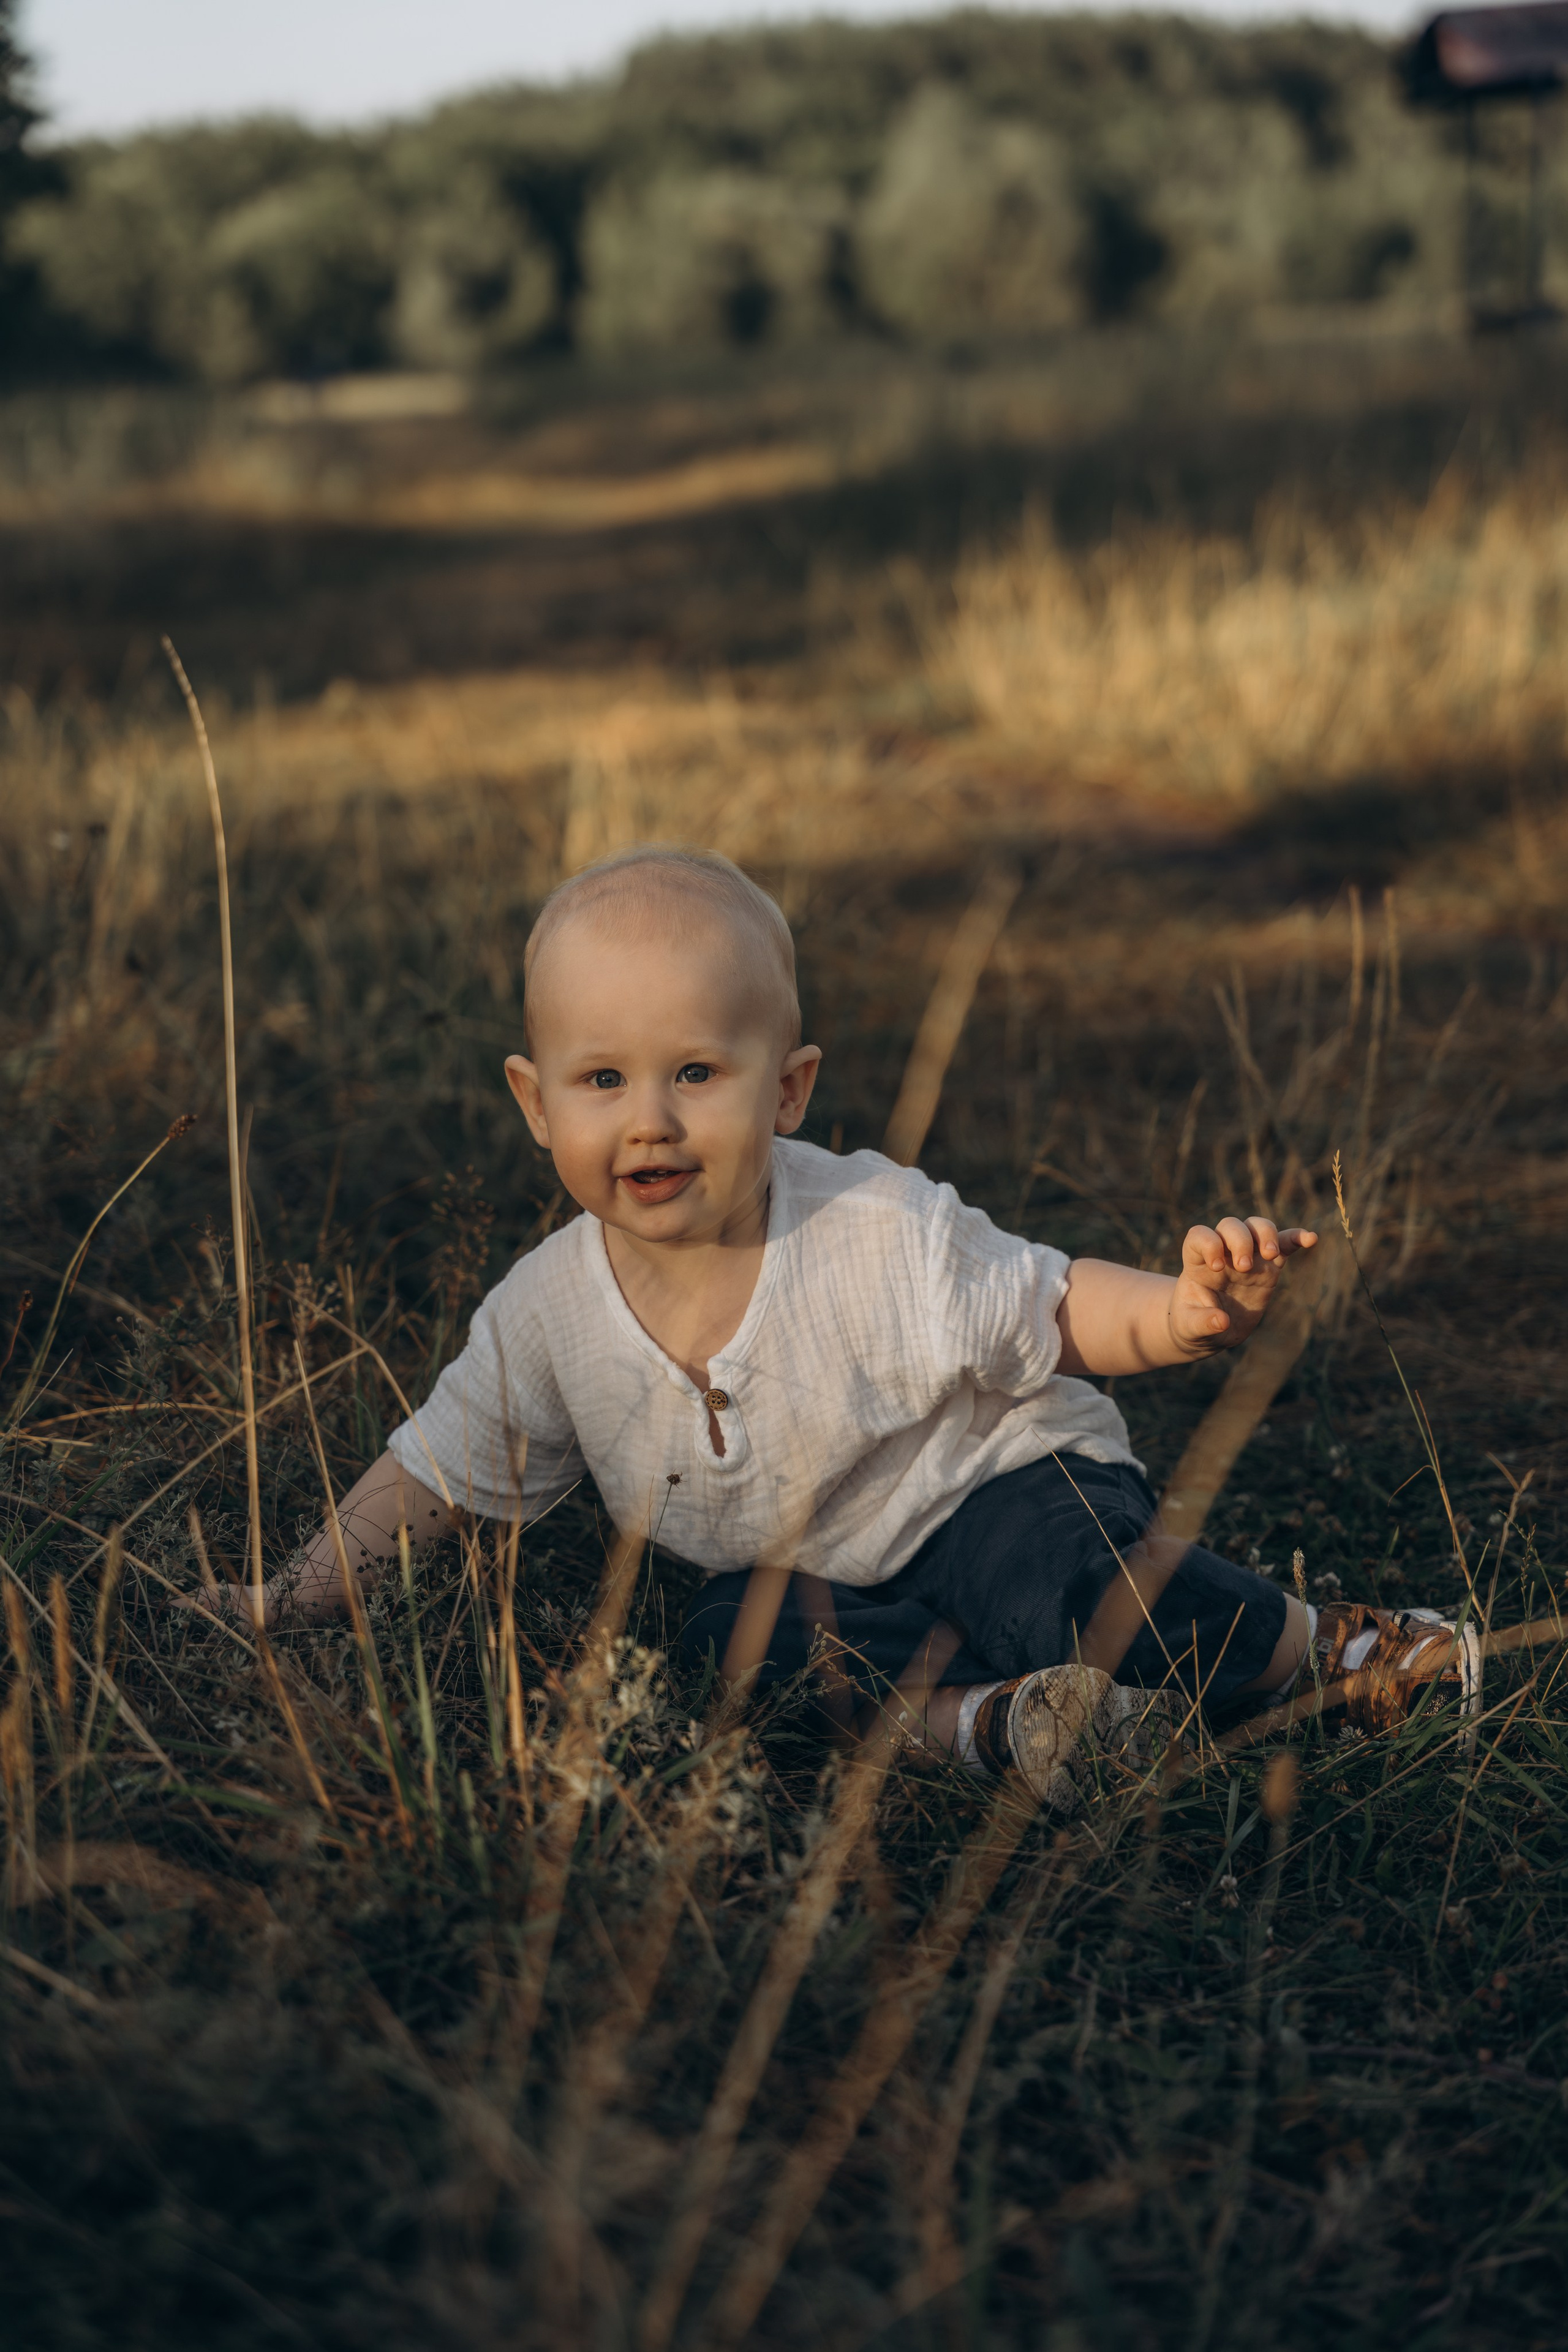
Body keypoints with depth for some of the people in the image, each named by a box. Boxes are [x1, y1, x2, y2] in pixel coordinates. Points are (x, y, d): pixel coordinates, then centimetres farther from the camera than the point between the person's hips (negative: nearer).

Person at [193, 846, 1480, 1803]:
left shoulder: (882, 1244, -27)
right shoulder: (547, 1315, -16)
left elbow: (1055, 1312, -18)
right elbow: (431, 1477, -3)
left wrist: (1187, 1313, -39)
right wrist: (287, 1605, -10)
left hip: (992, 1485, -4)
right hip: (814, 1565, 5)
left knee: (1061, 1579, -32)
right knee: (735, 1634, -25)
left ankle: (1317, 1644, -11)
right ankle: (975, 1709, -34)